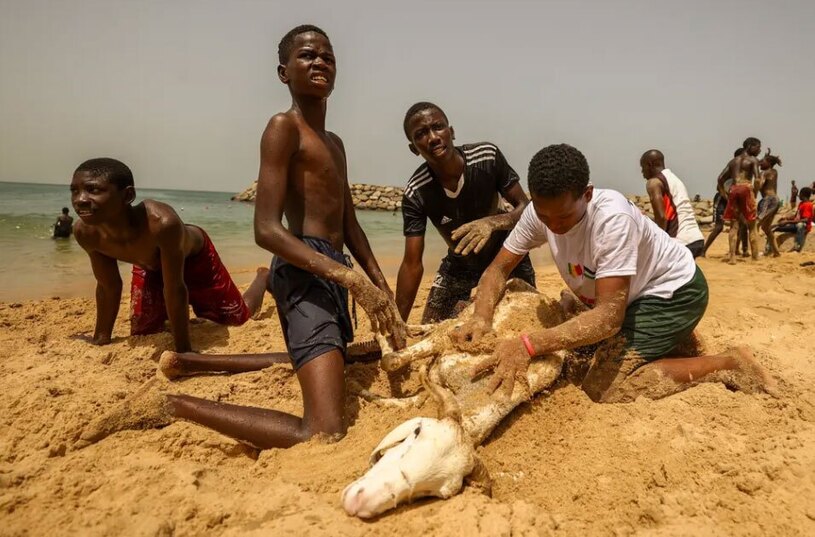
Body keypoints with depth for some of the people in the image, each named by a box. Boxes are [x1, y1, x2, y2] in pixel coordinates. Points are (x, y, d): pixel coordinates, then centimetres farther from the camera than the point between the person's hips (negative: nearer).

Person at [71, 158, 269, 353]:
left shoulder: (162, 223, -49)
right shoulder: (85, 232, -31)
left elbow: (175, 290, -39)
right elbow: (108, 286, -13)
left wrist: (183, 352, -31)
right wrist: (100, 338, -7)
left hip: (196, 257, -4)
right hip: (150, 266, 4)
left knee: (239, 317, 13)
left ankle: (263, 277, 45)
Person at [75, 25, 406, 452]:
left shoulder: (334, 143, 22)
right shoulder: (283, 127, -7)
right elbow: (266, 229, -18)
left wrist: (382, 289, 14)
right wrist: (349, 276, -26)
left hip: (330, 273, 10)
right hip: (305, 272, -10)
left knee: (309, 364, 37)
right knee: (325, 435, -23)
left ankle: (186, 362, 41)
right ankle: (168, 406, -11)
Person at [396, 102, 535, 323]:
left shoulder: (488, 156, -26)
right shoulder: (416, 193, -25)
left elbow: (525, 207, -18)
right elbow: (412, 263, -23)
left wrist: (492, 222, -40)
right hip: (460, 264, 1)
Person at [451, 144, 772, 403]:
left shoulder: (612, 219, -37)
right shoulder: (540, 212, -18)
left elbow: (609, 316, -39)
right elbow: (499, 268, -12)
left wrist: (527, 346, -49)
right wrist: (481, 317, -32)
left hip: (675, 292, -7)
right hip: (638, 294, 7)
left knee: (603, 387, -16)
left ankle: (728, 364, -4)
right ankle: (670, 337, 28)